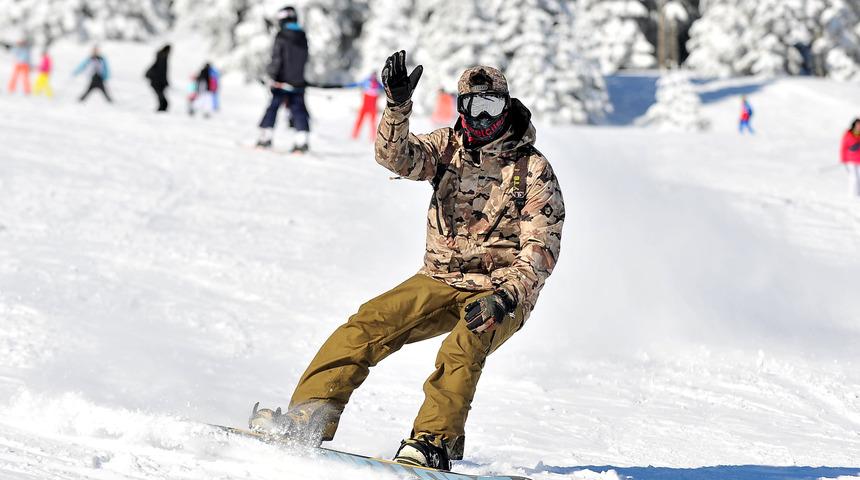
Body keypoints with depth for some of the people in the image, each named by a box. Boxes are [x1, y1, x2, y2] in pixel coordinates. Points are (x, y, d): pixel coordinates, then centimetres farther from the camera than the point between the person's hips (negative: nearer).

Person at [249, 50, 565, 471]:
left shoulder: (533, 169, -6)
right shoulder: (447, 146, 5)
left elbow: (541, 250, -12)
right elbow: (396, 155, -14)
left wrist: (505, 296, -28)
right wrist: (397, 105, -32)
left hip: (501, 293, -4)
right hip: (440, 282, 4)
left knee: (464, 345, -35)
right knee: (367, 325, -17)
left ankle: (434, 441, -41)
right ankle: (309, 416, -22)